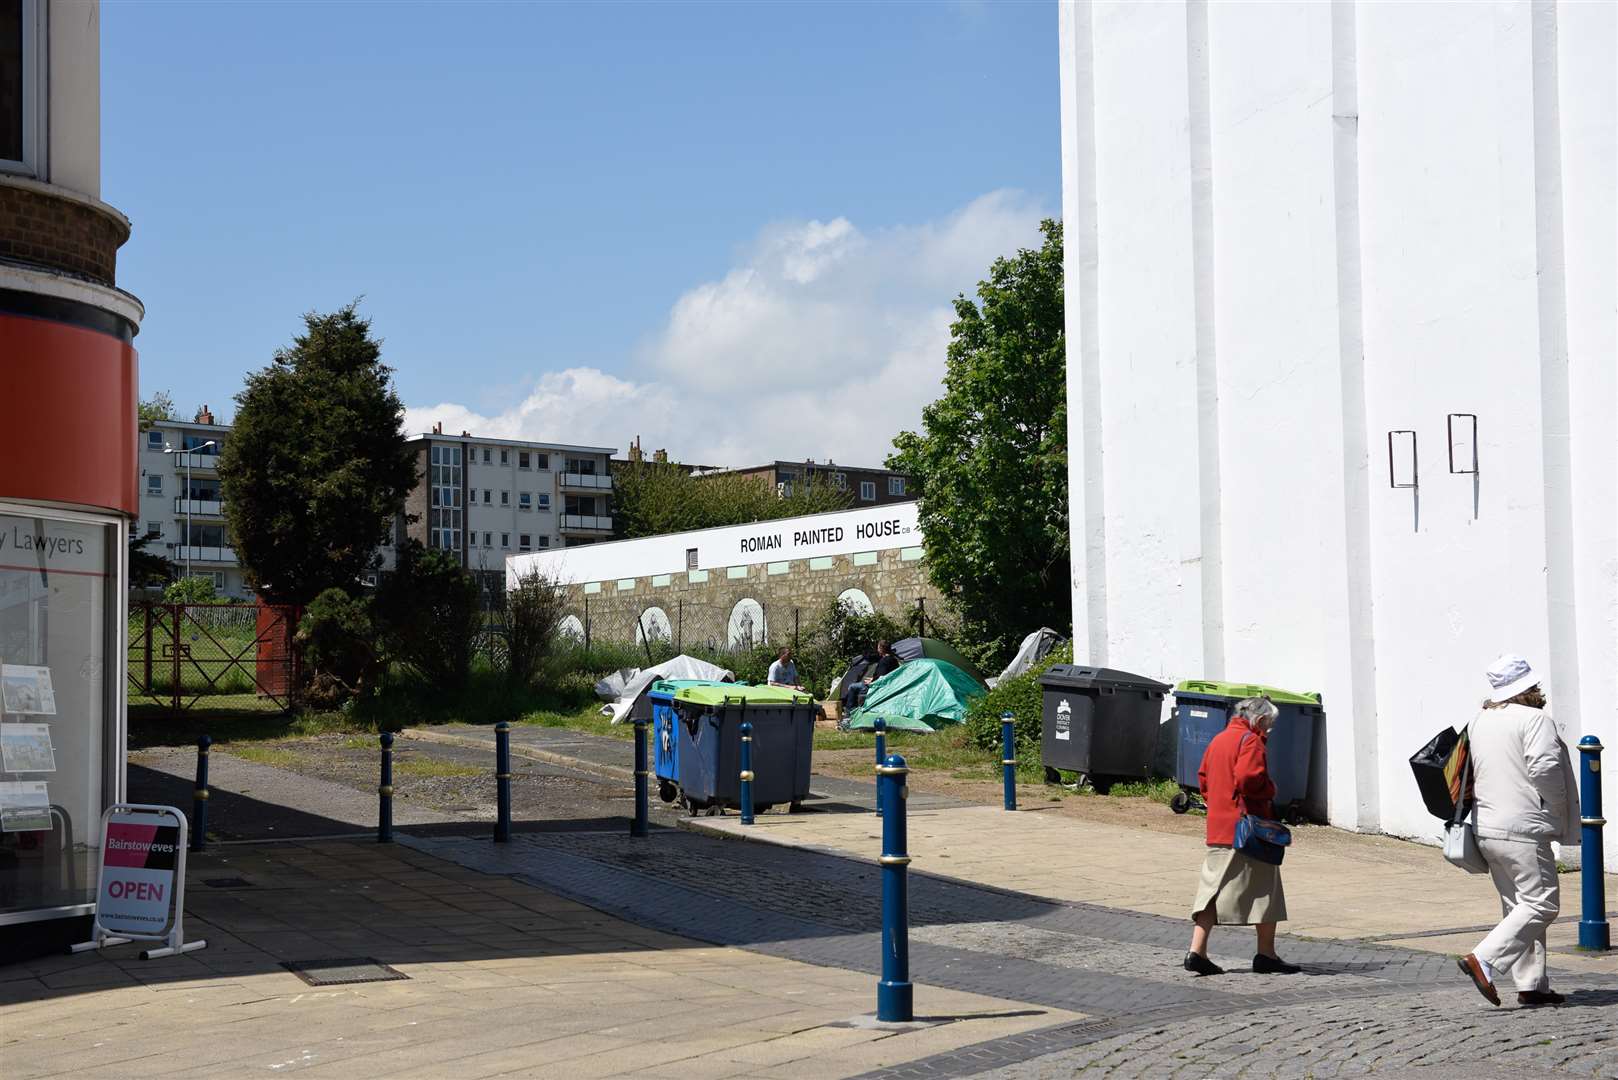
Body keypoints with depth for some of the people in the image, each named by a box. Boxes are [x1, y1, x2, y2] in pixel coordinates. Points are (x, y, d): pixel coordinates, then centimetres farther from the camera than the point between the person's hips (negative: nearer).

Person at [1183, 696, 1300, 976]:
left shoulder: (1217, 740, 16)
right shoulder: (1250, 741, -11)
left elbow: (1203, 778, 20)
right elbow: (1249, 778, -23)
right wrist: (1270, 791, -7)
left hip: (1217, 829, 8)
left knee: (1213, 889, 6)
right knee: (1265, 890, 5)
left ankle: (1197, 951, -2)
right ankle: (1266, 955, 10)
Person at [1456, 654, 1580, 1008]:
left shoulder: (1478, 722, 13)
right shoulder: (1536, 719, -10)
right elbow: (1545, 768, -18)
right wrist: (1560, 812, -6)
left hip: (1486, 828, 9)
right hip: (1523, 829, -9)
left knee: (1518, 906, 12)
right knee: (1542, 903, -6)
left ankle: (1531, 985, 11)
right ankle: (1484, 959, -18)